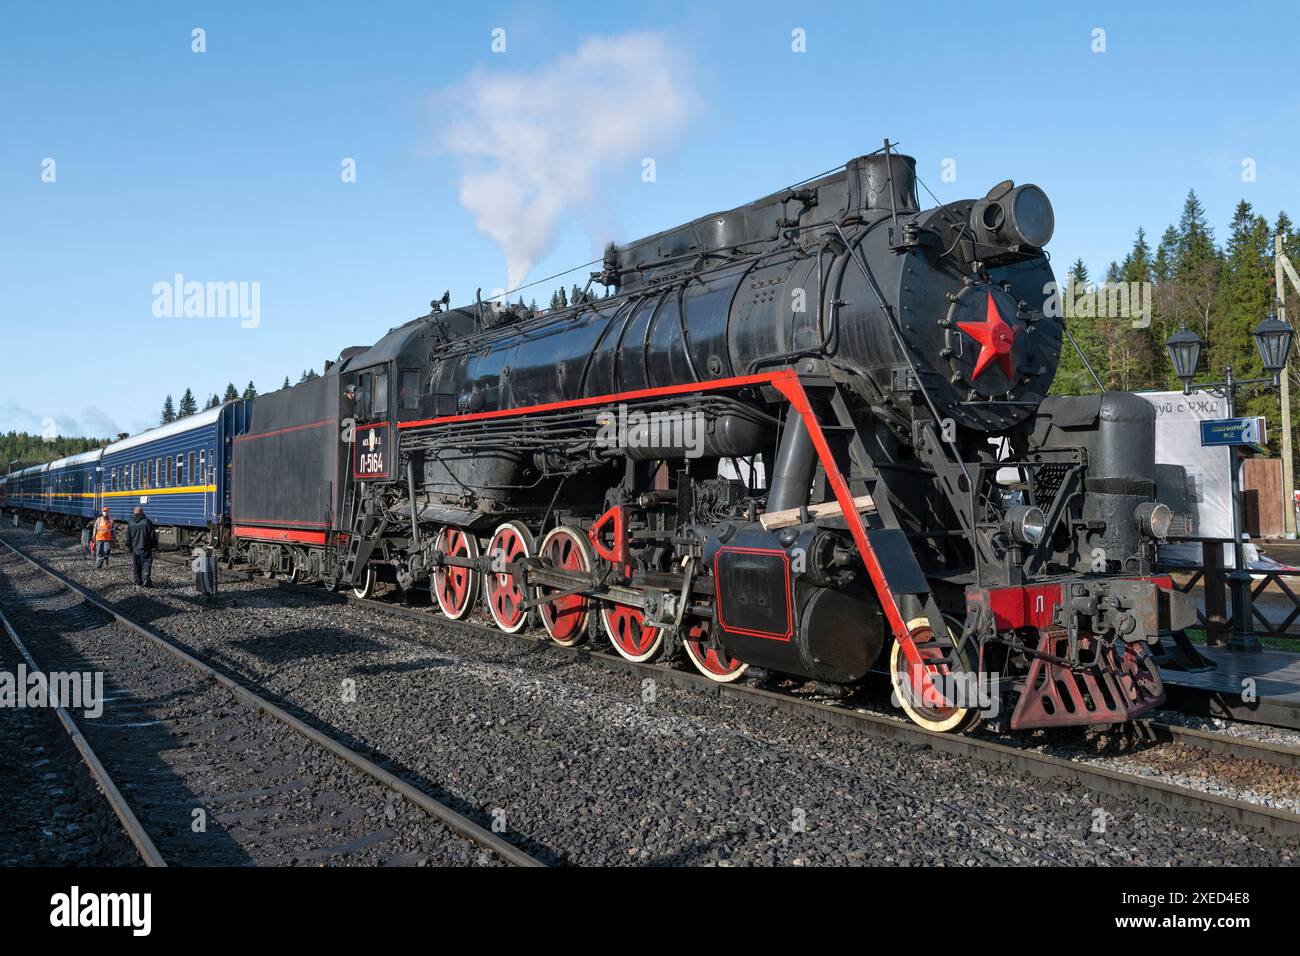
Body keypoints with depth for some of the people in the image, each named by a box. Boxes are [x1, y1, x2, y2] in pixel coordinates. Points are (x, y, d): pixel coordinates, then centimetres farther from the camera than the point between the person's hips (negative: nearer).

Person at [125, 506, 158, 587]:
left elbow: (128, 537, 9)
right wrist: (154, 544, 7)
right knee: (146, 564, -5)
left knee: (137, 565, 13)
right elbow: (152, 536, -5)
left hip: (134, 548, 4)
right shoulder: (147, 522, -9)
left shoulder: (130, 523, 3)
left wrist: (129, 546, 20)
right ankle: (146, 580, -18)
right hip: (145, 547, -4)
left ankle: (138, 581, 19)